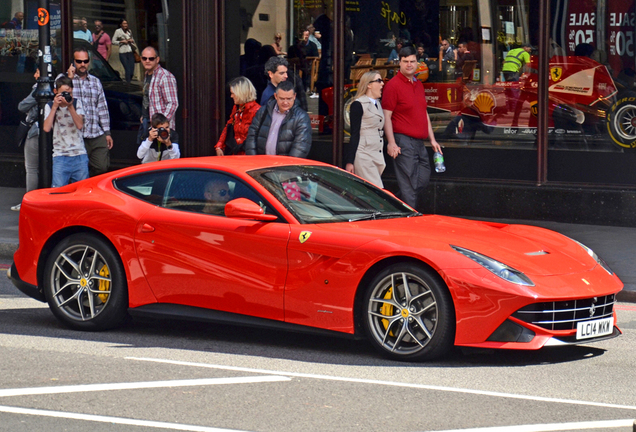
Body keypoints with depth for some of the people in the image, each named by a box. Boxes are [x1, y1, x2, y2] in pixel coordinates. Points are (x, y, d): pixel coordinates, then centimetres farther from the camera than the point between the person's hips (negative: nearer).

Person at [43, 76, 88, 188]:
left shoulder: (77, 103, 6)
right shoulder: (49, 106, 4)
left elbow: (80, 125, -7)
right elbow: (46, 128, -11)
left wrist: (70, 106, -15)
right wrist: (55, 107, -11)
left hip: (79, 155, 1)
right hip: (60, 156, -1)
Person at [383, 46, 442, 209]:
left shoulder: (418, 85, 16)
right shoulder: (393, 85, -8)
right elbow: (386, 116, -12)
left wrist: (432, 139, 19)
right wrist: (391, 143, -19)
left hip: (419, 143, 8)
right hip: (403, 142, -8)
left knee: (423, 179, 13)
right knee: (409, 185, -7)